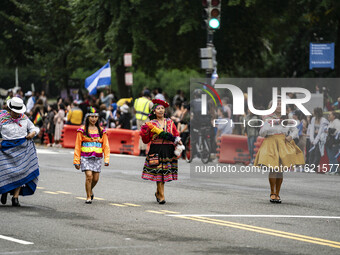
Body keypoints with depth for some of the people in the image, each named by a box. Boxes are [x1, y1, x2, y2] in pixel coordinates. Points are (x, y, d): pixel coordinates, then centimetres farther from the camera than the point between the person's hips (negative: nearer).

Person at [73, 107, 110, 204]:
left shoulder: (101, 131, 10)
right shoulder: (82, 130, 2)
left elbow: (106, 146, 9)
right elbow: (77, 146, 3)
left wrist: (107, 159, -3)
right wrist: (76, 161, -1)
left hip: (97, 158, 3)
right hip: (85, 157, -3)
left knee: (95, 178, 2)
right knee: (89, 176, -16)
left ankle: (90, 190, 34)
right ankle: (88, 197, -3)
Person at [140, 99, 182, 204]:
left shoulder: (170, 122, 12)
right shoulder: (151, 124, 5)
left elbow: (176, 135, 16)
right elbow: (146, 140, 3)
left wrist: (178, 141, -3)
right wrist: (145, 131, -13)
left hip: (168, 150, 2)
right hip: (156, 151, -2)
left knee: (165, 172, 3)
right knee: (158, 172, -8)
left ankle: (158, 193, 24)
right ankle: (161, 196, -6)